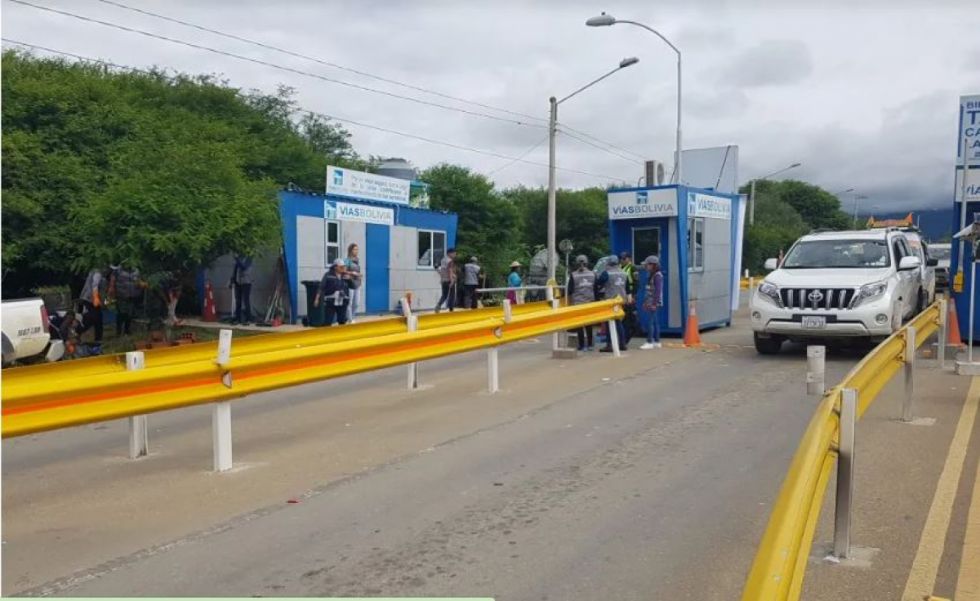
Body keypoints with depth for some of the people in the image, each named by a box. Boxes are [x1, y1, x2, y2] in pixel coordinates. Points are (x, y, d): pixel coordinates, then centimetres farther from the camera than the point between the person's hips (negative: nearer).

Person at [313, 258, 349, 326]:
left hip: (342, 303, 4)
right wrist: (317, 299, -9)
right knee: (327, 322, -3)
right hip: (330, 303, -4)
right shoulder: (328, 275, -5)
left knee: (342, 322, 10)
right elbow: (321, 287, -6)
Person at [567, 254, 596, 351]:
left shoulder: (573, 275, -6)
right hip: (590, 303, 3)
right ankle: (589, 344, 16)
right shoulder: (593, 274, 3)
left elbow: (570, 290, -3)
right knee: (589, 325, 14)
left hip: (577, 303, -3)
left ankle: (582, 345, -1)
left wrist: (570, 301, 8)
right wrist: (595, 300, 16)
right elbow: (596, 289, 7)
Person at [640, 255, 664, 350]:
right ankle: (657, 341, 16)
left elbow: (658, 290, -19)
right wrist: (645, 302, 18)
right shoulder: (651, 275, 17)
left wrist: (654, 303, -22)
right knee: (655, 322, 11)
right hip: (650, 302, 10)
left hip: (654, 303, -10)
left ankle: (649, 342, -9)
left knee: (650, 322, -10)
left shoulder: (657, 275, -12)